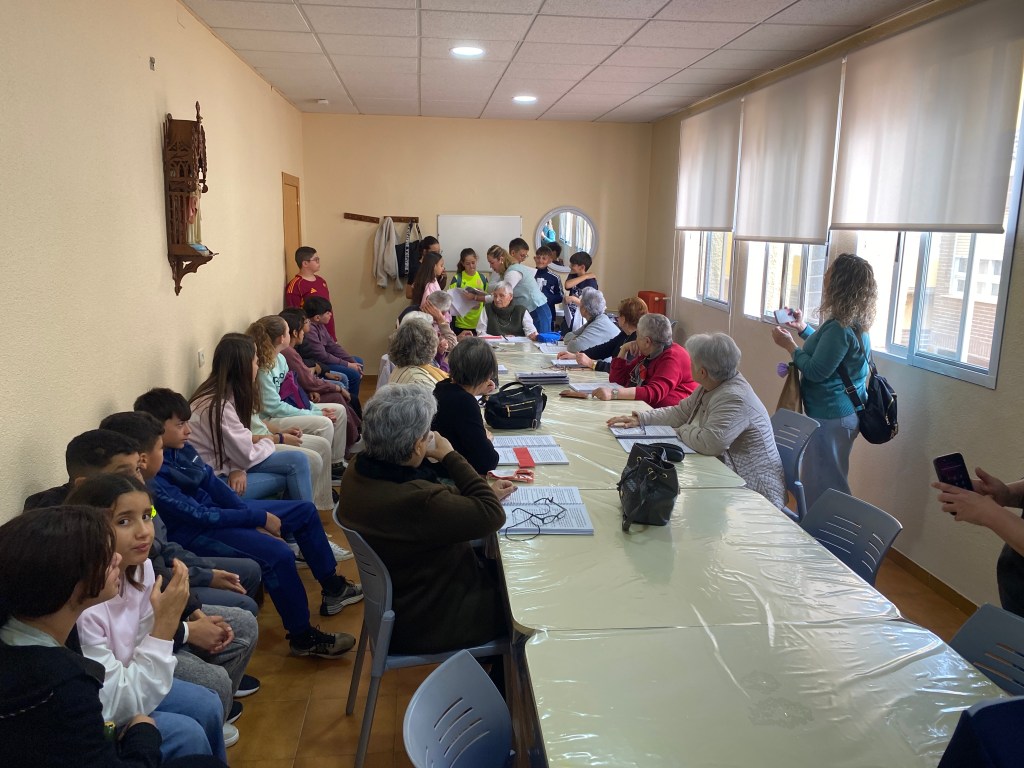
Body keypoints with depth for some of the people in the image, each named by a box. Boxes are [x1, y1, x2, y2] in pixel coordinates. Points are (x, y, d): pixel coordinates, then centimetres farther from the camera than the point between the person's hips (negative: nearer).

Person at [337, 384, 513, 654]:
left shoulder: (359, 470, -10)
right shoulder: (416, 502, -39)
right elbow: (492, 514, -26)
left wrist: (485, 491, 2)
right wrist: (450, 456, -21)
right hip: (429, 622, -8)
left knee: (497, 567, 23)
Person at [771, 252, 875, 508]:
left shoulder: (840, 327, -23)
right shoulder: (855, 323, 9)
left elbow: (816, 371, -22)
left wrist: (789, 345, -10)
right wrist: (803, 328, 23)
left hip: (831, 417, -11)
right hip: (846, 412, 11)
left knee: (823, 486, -2)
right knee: (829, 481, 20)